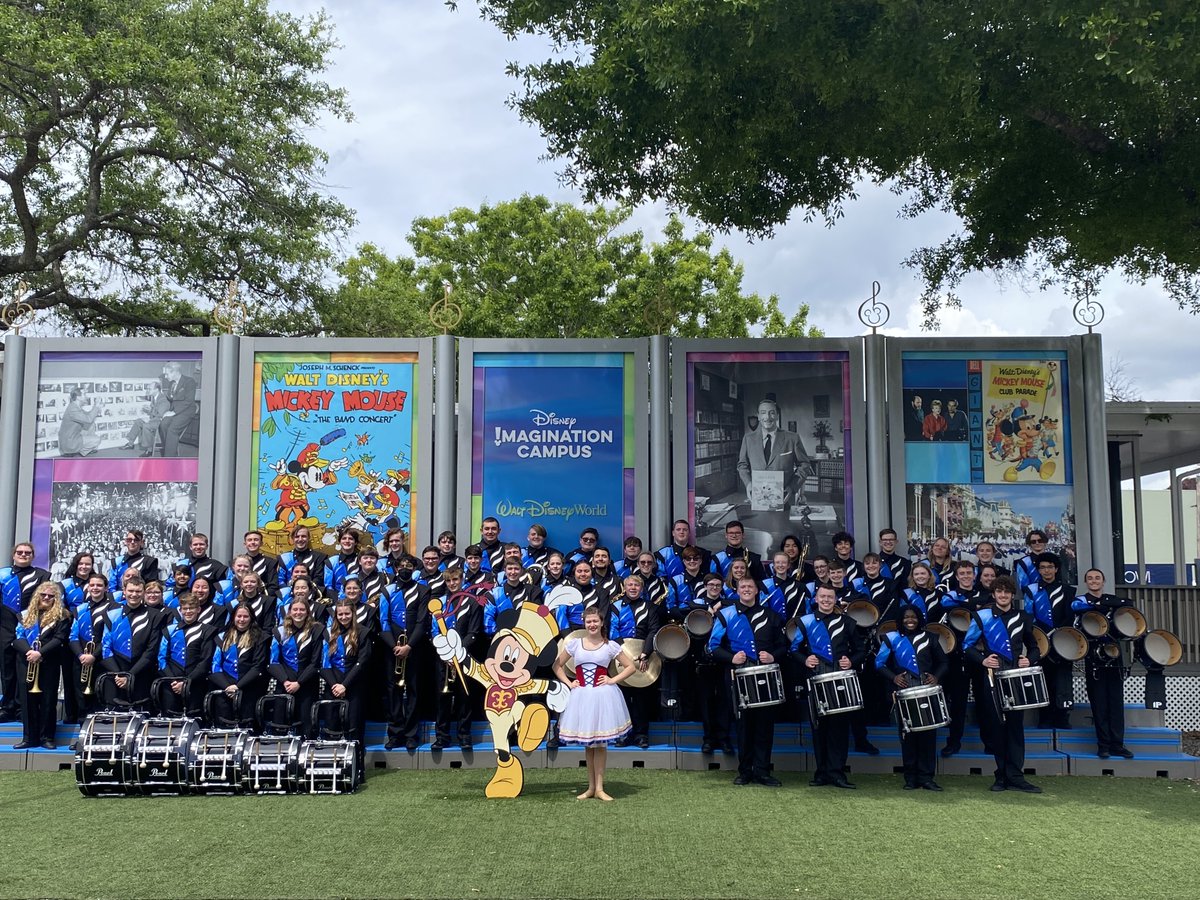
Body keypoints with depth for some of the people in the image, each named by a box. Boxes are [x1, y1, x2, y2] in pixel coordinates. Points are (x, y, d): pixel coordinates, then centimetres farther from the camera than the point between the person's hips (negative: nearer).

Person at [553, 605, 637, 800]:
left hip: (602, 695, -2)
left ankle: (599, 788, 6)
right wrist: (568, 682, 2)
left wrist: (613, 680, -3)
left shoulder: (610, 646, 1)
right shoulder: (574, 643, 5)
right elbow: (557, 665, 13)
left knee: (600, 742, 0)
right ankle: (591, 787, 16)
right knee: (587, 743, 8)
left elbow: (631, 667, 5)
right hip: (580, 696, 2)